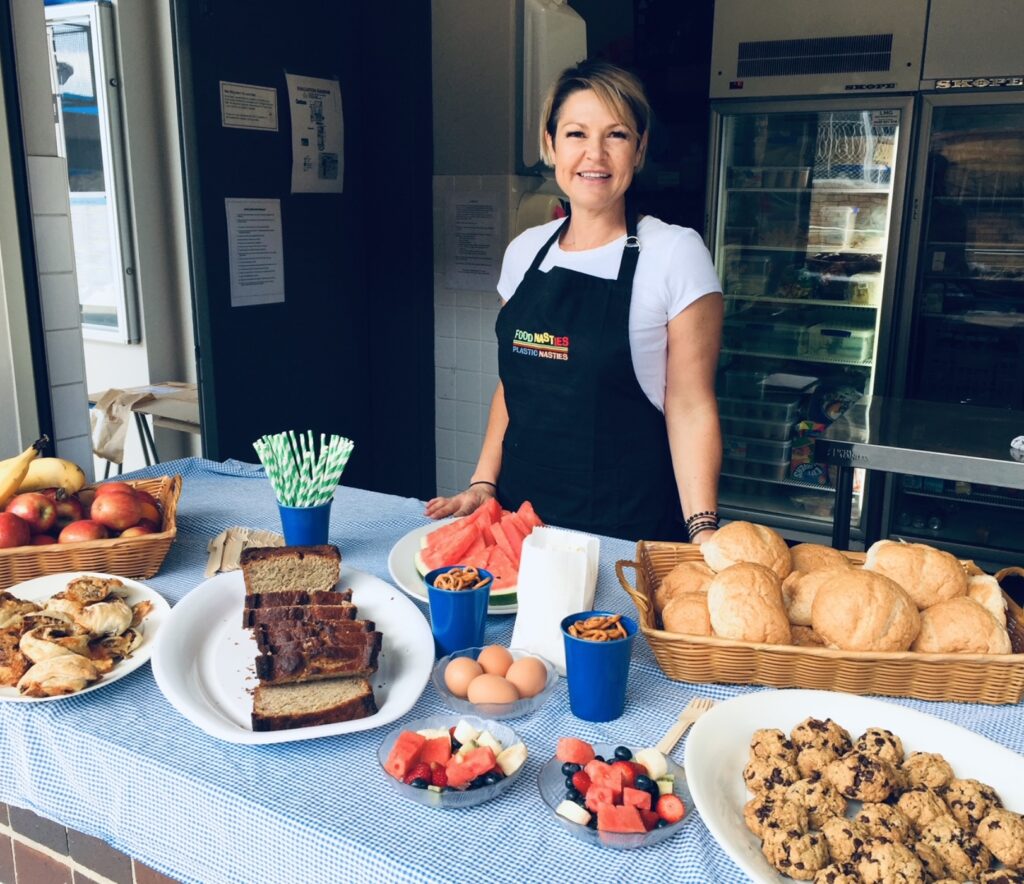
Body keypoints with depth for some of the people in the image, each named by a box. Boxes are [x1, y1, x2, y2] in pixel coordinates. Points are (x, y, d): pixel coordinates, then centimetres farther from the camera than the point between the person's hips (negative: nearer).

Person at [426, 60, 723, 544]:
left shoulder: (676, 253, -10)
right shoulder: (525, 250, 5)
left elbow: (690, 408, -12)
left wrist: (703, 530, -21)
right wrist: (483, 484, 5)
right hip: (520, 509, 5)